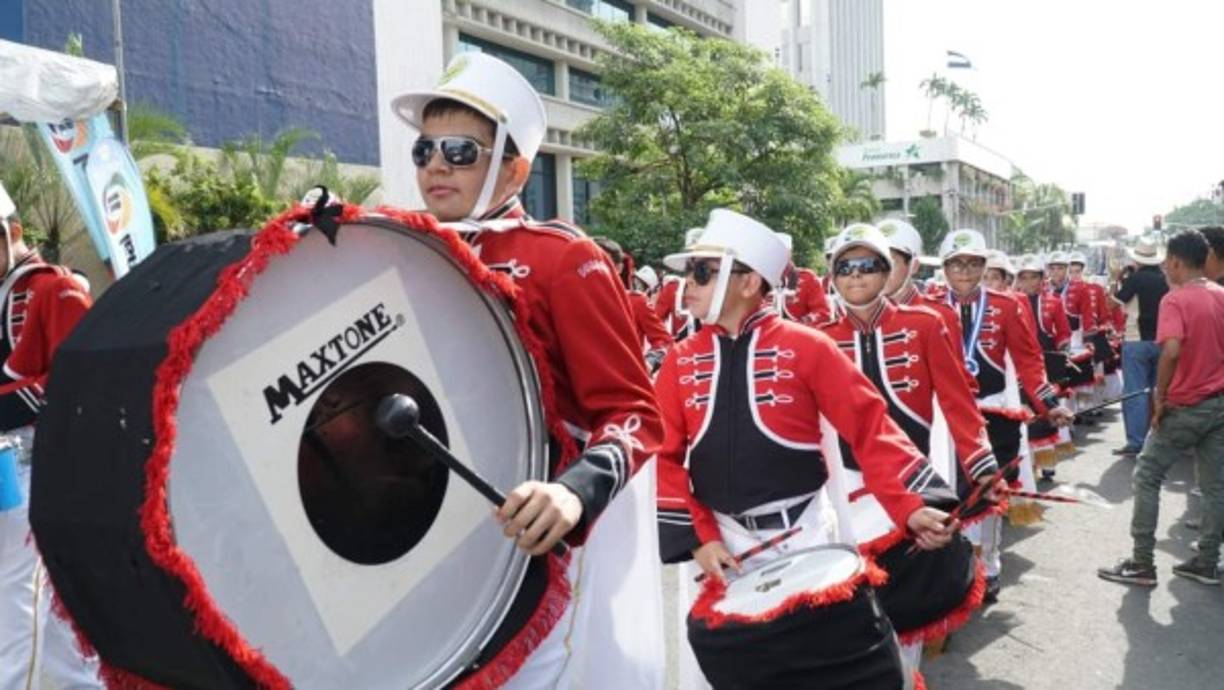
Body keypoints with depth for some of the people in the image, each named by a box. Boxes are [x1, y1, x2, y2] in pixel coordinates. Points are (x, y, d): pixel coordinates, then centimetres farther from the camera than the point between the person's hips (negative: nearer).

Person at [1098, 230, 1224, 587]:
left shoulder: (1175, 299, -15)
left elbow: (1171, 350, -28)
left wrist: (1160, 397, -18)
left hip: (1186, 406, -7)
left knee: (1147, 477, 2)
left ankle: (1142, 564, 4)